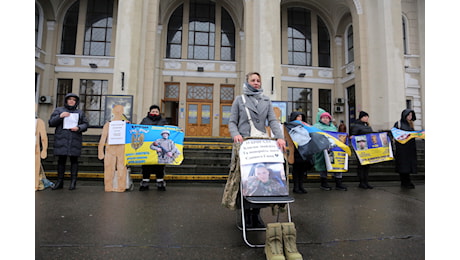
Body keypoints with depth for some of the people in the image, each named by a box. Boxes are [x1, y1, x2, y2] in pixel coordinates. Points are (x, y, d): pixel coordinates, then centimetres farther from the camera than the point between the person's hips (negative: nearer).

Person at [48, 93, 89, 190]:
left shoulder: (80, 113, 16)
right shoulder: (59, 110, 13)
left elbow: (85, 125, 10)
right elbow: (51, 123, 7)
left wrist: (78, 128, -11)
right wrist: (60, 116, -9)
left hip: (75, 139, 0)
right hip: (61, 139, 0)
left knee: (74, 160, -1)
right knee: (61, 160, 2)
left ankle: (73, 182, 2)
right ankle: (60, 182, 10)